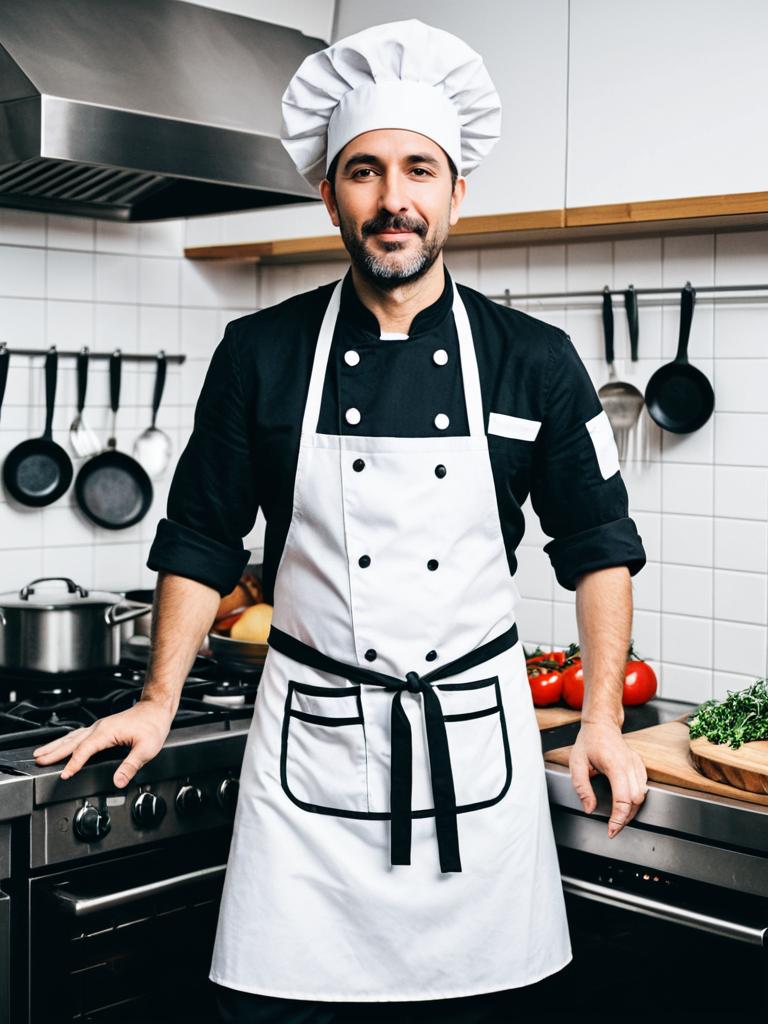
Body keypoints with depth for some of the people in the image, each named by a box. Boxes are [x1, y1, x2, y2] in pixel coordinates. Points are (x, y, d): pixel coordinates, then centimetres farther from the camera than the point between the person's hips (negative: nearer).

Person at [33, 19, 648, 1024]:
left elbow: (599, 545, 6)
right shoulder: (261, 354, -1)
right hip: (310, 741, 0)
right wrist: (158, 704, 2)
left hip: (474, 734, 1)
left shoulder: (533, 361, 0)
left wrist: (603, 719, 1)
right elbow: (201, 541, 6)